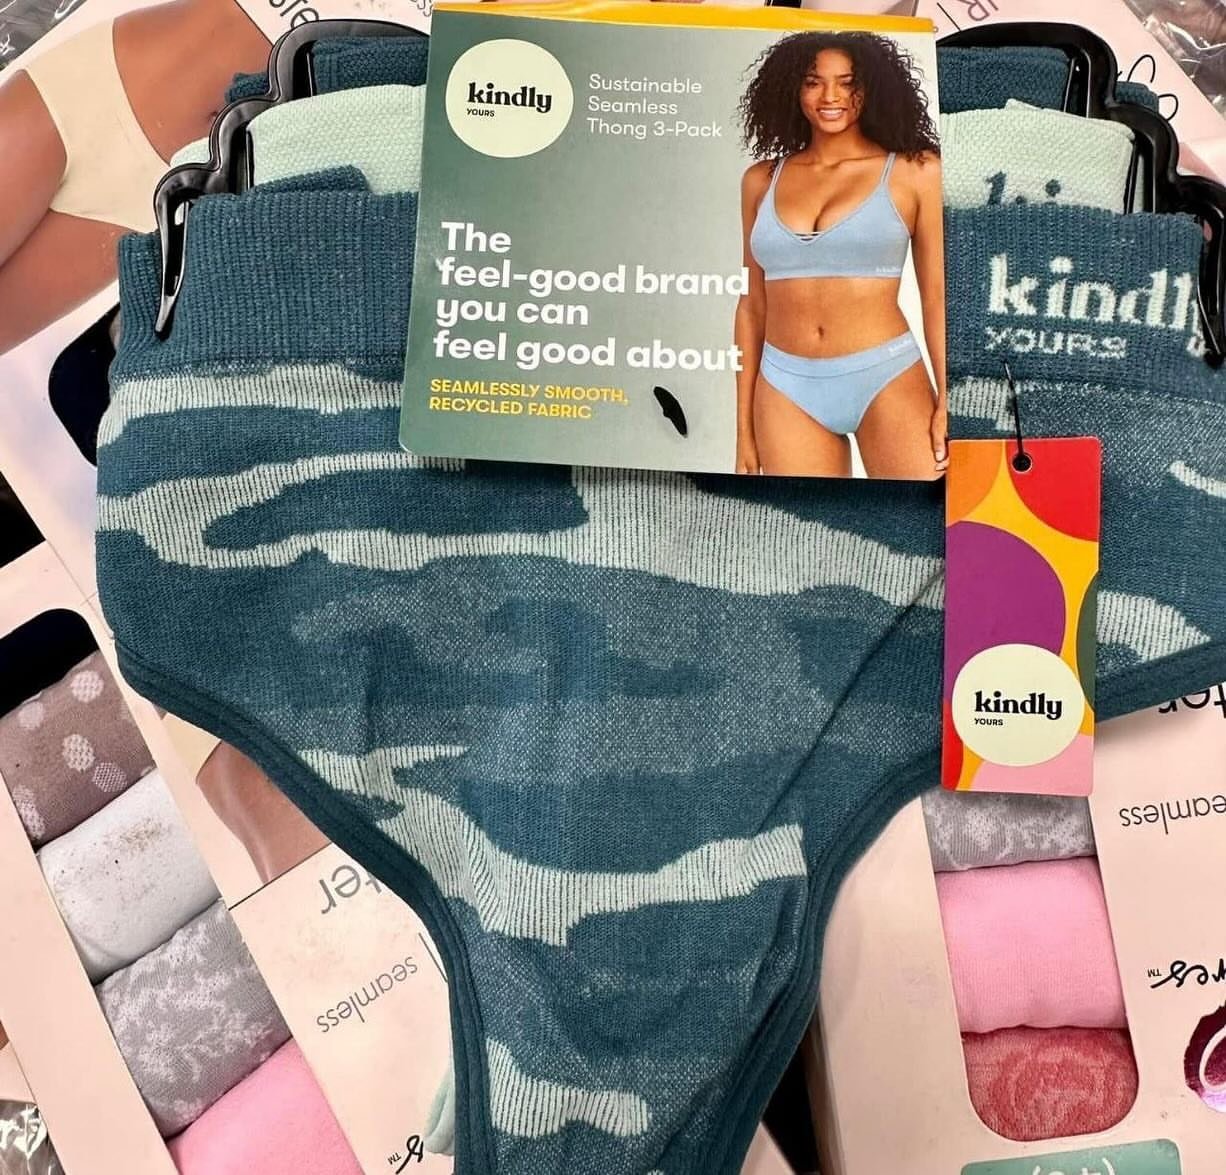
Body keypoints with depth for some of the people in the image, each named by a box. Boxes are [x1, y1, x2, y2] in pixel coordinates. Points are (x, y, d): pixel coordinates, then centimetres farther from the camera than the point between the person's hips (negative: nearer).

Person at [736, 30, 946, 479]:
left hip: (887, 378, -2)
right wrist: (745, 427, 9)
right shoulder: (762, 180, 8)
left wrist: (947, 403, -10)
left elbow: (938, 296, 1)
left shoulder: (915, 171, 1)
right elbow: (753, 304, 11)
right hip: (786, 389, 2)